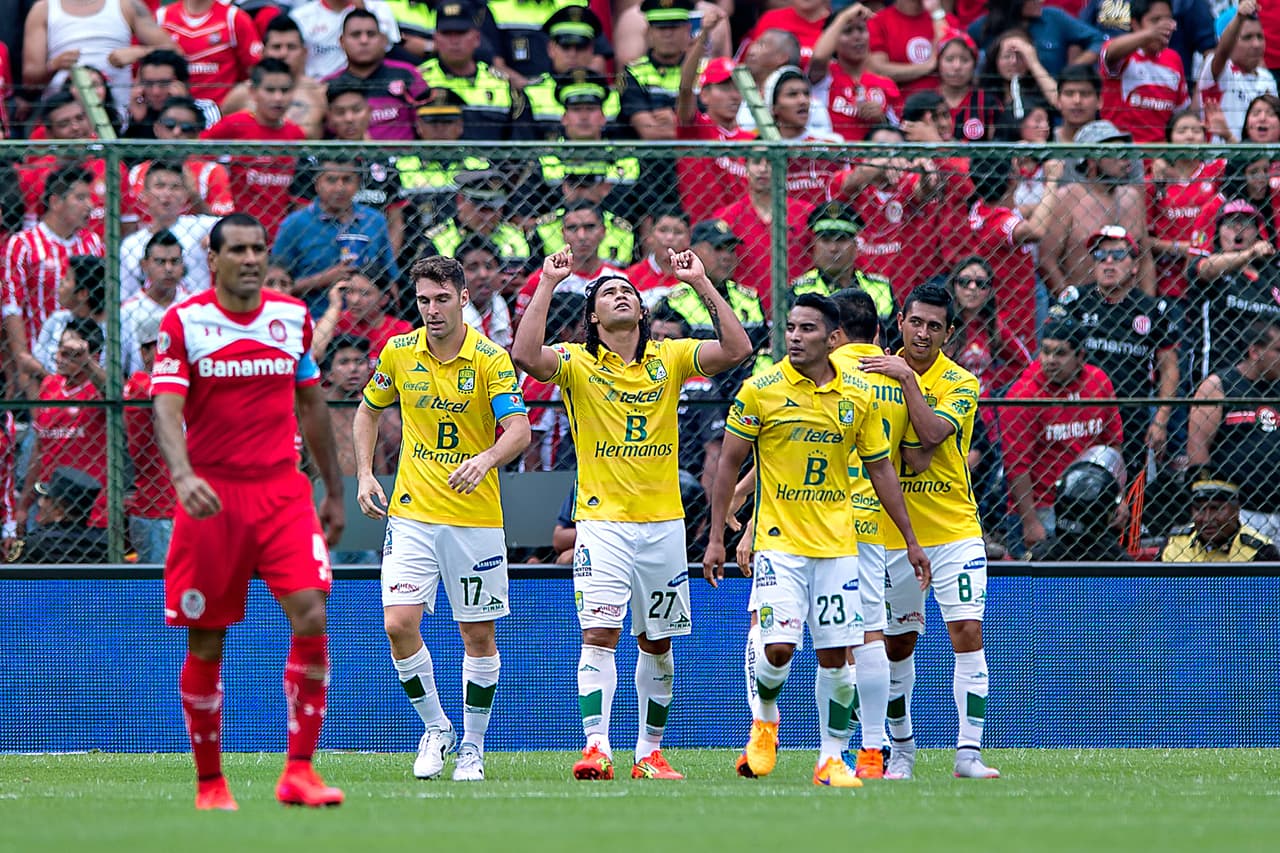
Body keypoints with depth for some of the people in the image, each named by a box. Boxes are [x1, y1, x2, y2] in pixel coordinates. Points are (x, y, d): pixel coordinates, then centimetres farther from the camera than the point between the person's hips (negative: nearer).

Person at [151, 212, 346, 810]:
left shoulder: (293, 317, 8)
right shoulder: (184, 322, -4)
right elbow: (167, 408, -15)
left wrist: (335, 491, 20)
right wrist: (183, 475, -33)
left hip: (283, 491, 2)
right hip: (210, 495, -2)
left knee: (311, 617, -15)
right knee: (206, 643, 3)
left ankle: (299, 771, -10)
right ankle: (209, 782, 16)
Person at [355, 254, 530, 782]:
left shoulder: (491, 360, -9)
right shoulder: (400, 353, 2)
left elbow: (519, 430, -18)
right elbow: (368, 411, 18)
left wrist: (485, 460, -38)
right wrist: (364, 473, 5)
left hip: (476, 518, -2)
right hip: (412, 514, 2)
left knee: (478, 636, 4)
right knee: (399, 624, -11)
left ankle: (472, 748, 18)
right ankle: (435, 728, 9)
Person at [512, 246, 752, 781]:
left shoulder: (670, 358, 7)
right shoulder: (577, 363, 0)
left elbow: (737, 350, -5)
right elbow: (526, 356, -20)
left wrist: (701, 284, -8)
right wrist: (548, 285, -19)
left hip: (663, 524, 3)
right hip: (603, 520, -3)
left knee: (657, 643, 9)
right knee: (599, 634, -14)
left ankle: (650, 751, 18)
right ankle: (596, 747, -18)